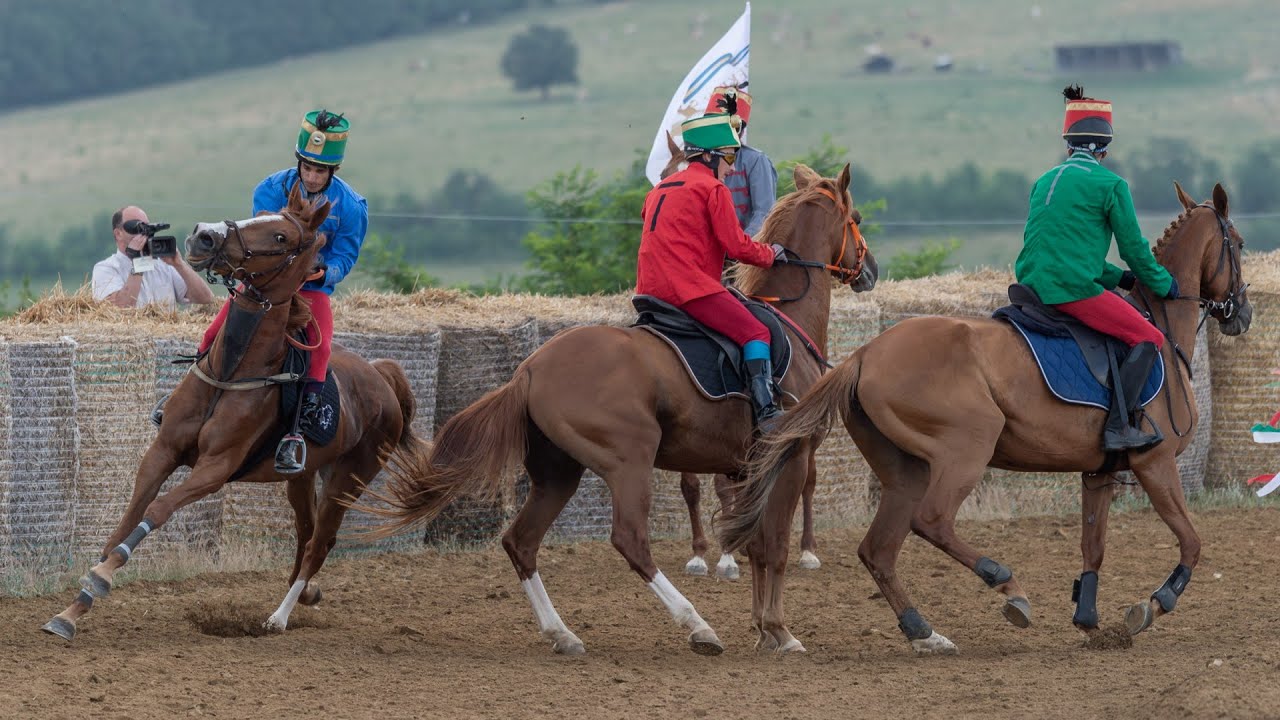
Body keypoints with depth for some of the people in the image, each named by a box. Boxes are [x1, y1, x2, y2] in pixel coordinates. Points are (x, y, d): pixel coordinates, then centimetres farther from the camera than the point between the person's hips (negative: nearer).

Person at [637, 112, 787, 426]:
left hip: (650, 288, 9)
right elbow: (738, 246, -6)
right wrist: (770, 255, 10)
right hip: (689, 286, -9)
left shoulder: (660, 190, 22)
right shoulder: (713, 188, -2)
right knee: (755, 332, -11)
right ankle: (766, 409, -26)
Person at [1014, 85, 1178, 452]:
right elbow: (1134, 248, 1)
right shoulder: (1110, 185, -2)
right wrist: (1163, 284, 19)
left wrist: (1121, 278, 29)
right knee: (1148, 339, -3)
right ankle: (1118, 427, -18)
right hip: (1075, 288, -8)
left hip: (1033, 285, 8)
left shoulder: (1045, 182, 19)